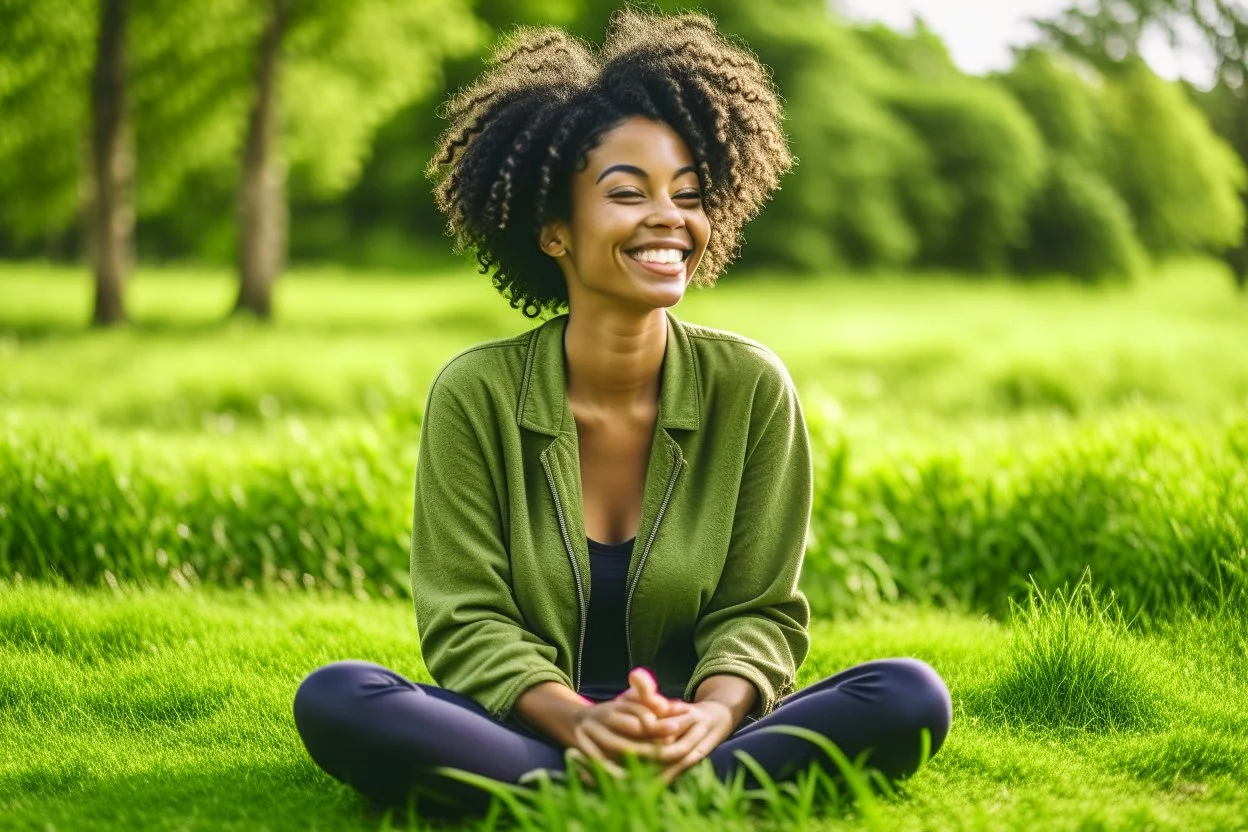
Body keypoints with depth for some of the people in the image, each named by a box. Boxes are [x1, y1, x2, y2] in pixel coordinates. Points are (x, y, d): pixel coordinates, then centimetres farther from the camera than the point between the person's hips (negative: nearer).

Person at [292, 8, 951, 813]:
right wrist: (575, 720, -27)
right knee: (334, 697, -28)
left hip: (695, 738, 1)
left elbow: (759, 613, 0)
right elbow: (468, 624, -6)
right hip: (531, 733, 0)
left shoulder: (751, 387, -3)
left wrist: (713, 715, -24)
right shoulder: (475, 393, -6)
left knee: (910, 696, -24)